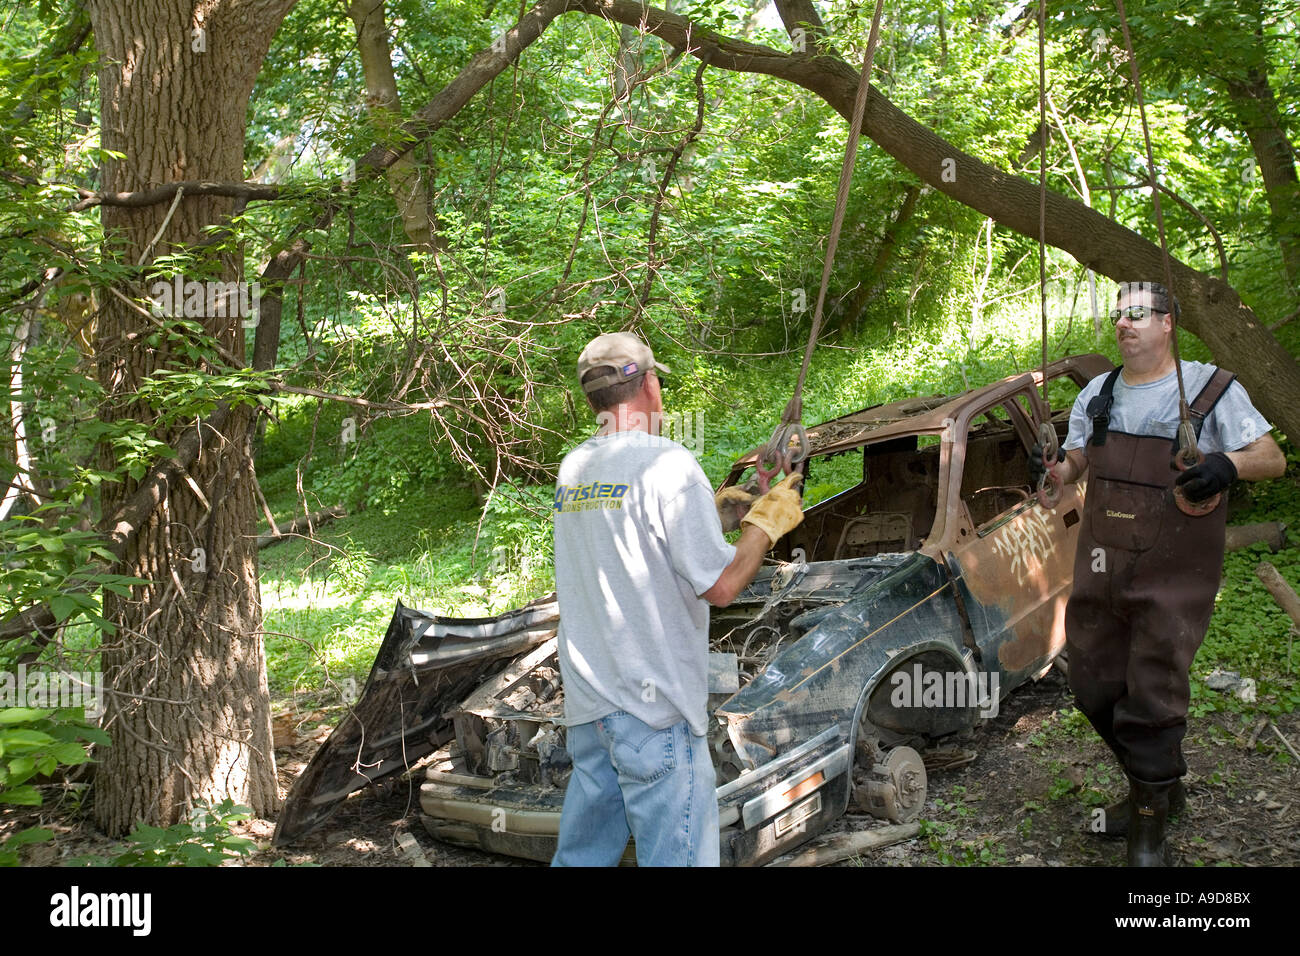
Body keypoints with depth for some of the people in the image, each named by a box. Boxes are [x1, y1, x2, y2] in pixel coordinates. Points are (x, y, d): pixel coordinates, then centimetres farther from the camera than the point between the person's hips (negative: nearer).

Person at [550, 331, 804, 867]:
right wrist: (766, 522, 1)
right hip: (652, 708, -7)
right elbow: (720, 585, -14)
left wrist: (713, 510, 24)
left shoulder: (572, 468, 9)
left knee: (581, 851, 16)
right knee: (675, 852, 1)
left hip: (585, 704, 8)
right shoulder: (668, 465, -14)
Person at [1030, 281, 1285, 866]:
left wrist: (1229, 464, -23)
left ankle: (1150, 829, 13)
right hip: (1100, 572, 6)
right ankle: (1161, 788, 35)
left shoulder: (1210, 389, -3)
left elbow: (1272, 459, -2)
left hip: (1172, 580, -5)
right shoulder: (1098, 394, 11)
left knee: (1150, 702, -5)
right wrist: (1049, 468, -7)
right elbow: (1073, 464, 16)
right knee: (1095, 689, 11)